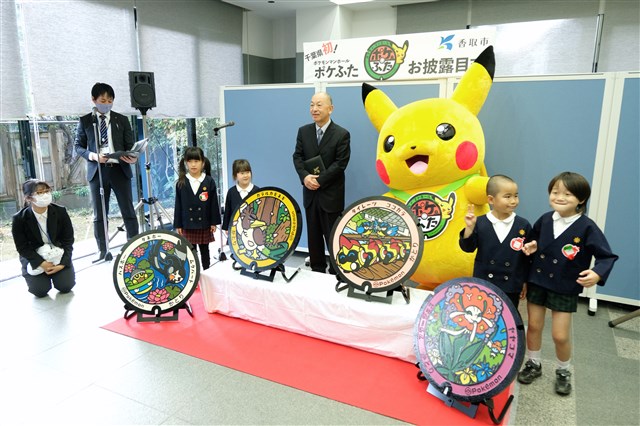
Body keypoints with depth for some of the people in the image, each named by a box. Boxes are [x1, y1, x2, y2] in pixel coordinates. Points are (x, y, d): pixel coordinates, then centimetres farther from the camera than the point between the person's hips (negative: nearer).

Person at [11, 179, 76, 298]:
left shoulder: (61, 212, -14)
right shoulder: (19, 219, -17)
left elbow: (68, 240, -9)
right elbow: (22, 247, -12)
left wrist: (63, 263, -19)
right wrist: (42, 263, -24)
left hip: (58, 253, 1)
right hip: (33, 257, -1)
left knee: (65, 286, -10)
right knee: (40, 291, -10)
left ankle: (55, 273, 24)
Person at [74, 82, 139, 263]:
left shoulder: (122, 120, 9)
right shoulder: (85, 121, 8)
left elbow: (130, 145, 7)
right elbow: (78, 146, 8)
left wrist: (132, 158, -15)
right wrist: (92, 155, -13)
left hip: (119, 169, 0)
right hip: (97, 171, 0)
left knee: (128, 212, 1)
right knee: (99, 214, 6)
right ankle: (102, 250, 15)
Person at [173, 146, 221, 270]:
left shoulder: (209, 181, -4)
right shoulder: (181, 183, -2)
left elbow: (214, 203, -2)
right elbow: (178, 205, 1)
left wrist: (214, 222, -3)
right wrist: (178, 225, 0)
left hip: (204, 224, 0)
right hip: (188, 224, 0)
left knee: (204, 250, 13)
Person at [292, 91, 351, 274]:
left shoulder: (342, 134, -7)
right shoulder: (303, 131, 7)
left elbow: (340, 163, -13)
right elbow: (297, 156, 3)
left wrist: (319, 180, -18)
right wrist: (305, 176, -16)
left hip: (331, 194, -4)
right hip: (310, 193, 5)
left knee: (333, 236, 4)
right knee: (313, 235, 13)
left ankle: (336, 273, 18)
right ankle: (317, 270, 27)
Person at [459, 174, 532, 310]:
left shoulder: (523, 225, -5)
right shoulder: (480, 223, -7)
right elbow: (467, 248, -5)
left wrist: (525, 281, 3)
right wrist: (469, 227, -20)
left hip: (511, 287, 0)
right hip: (483, 284, 0)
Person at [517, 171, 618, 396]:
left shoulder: (587, 227, -17)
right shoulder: (545, 219, -5)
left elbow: (608, 256, -12)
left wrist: (597, 274, -30)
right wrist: (532, 246, -7)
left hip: (565, 288, -3)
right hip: (537, 281, 4)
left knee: (560, 335, 5)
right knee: (534, 326, 13)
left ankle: (563, 372, 32)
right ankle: (533, 364, 35)